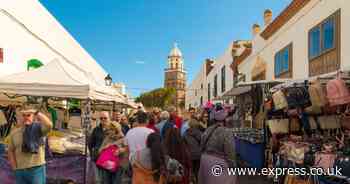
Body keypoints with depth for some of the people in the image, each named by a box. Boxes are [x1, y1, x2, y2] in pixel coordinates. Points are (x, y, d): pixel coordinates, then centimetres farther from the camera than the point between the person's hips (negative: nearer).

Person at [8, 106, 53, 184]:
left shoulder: (39, 128, -6)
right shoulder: (14, 133, 7)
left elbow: (49, 125, -29)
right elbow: (11, 151, 12)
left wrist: (36, 112, -26)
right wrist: (15, 168, 3)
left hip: (37, 169, -4)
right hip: (20, 171, 4)